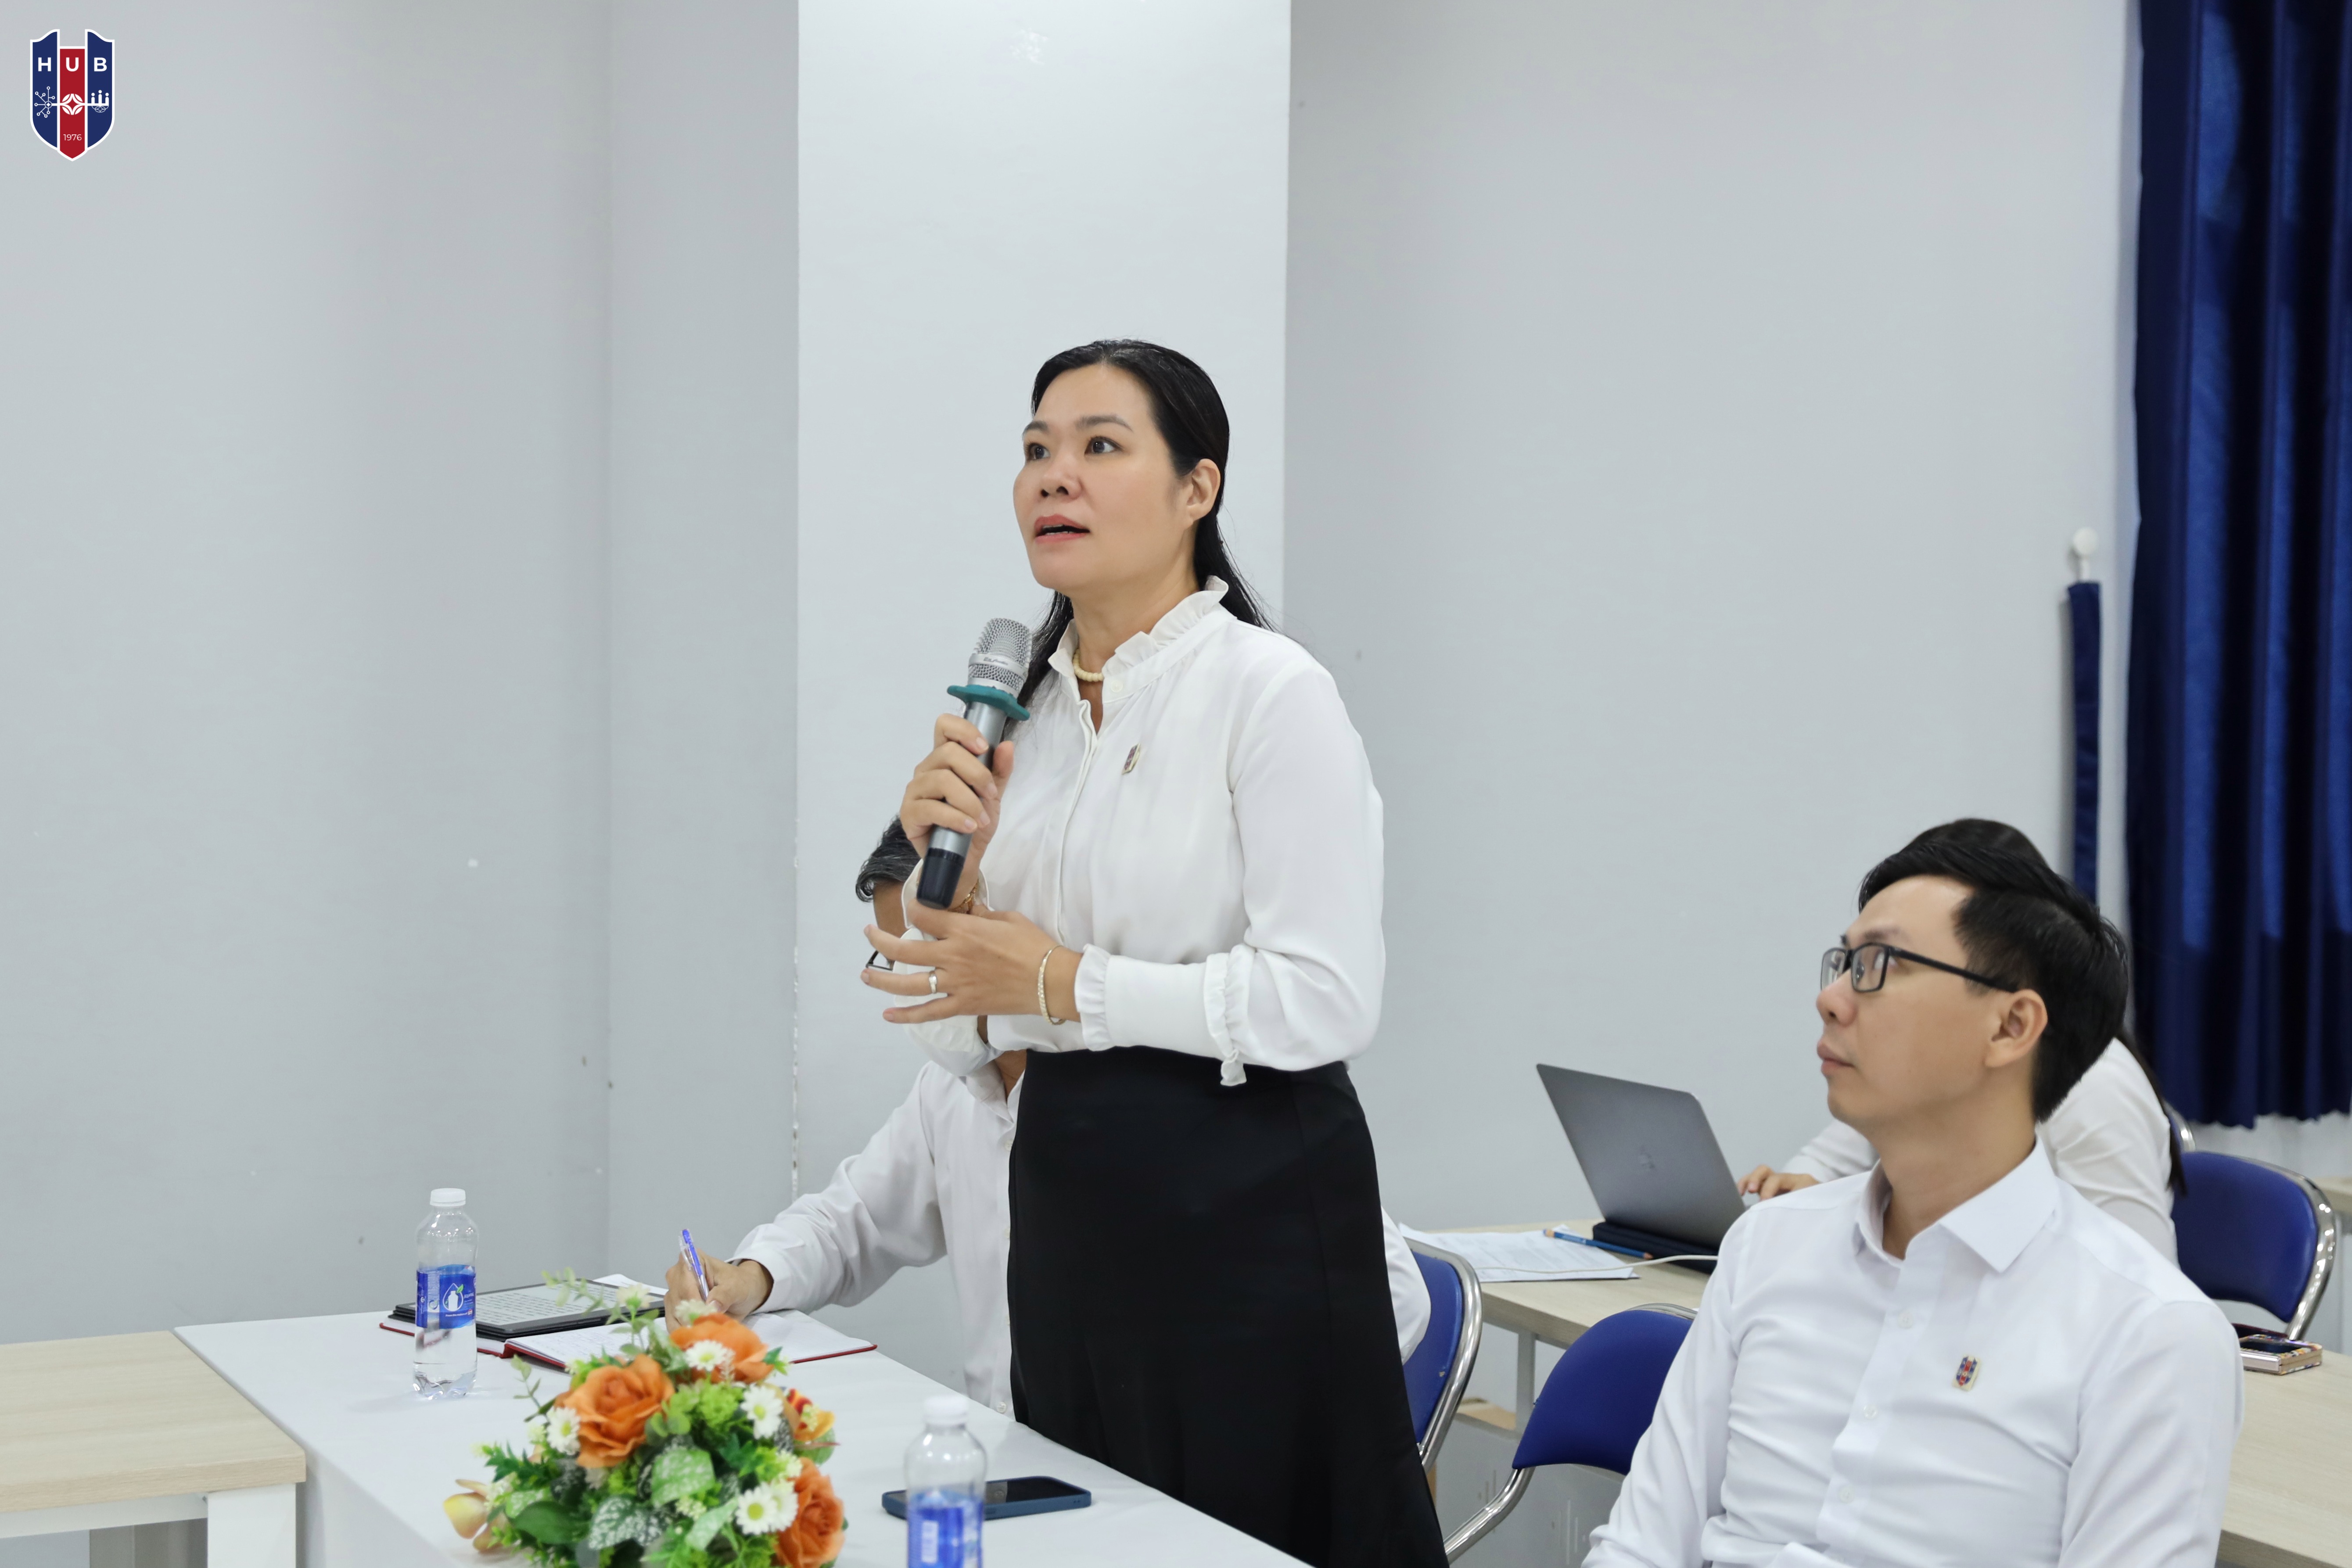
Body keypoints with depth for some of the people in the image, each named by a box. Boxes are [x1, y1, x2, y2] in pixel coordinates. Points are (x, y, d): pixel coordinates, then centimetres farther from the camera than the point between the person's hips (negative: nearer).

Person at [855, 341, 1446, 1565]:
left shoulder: (1270, 692, -12)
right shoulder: (1023, 707, 9)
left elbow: (1325, 999, -20)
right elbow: (965, 1038, 11)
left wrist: (1063, 982, -17)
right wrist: (951, 881, -9)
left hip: (1240, 1198, -7)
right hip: (1067, 1187, 7)